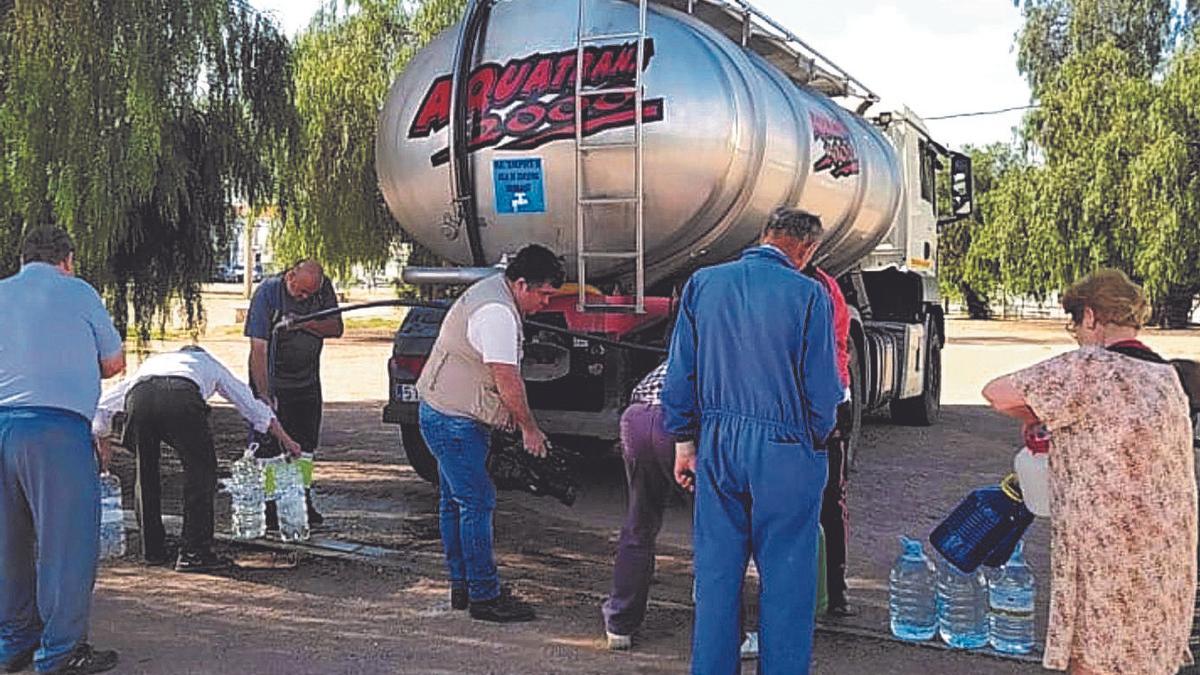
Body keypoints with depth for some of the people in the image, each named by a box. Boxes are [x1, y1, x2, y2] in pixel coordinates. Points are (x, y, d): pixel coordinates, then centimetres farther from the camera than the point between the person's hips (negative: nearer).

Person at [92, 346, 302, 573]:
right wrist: (286, 441, 49)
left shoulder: (152, 361, 44)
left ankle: (153, 550, 26)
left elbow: (103, 404, 43)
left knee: (146, 474, 19)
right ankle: (194, 552, 4)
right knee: (201, 471, 7)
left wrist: (103, 445, 57)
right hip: (182, 397, -3)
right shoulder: (208, 362, 40)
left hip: (139, 396, 3)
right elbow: (251, 404, 42)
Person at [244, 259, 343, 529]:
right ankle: (268, 508, 3)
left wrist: (304, 324, -26)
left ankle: (303, 503, 23)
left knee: (306, 446, 11)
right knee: (270, 448, -5)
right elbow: (258, 348, -24)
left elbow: (337, 328, -7)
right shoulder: (267, 292, -20)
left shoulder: (324, 287, -5)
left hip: (307, 382, 5)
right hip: (272, 382, -5)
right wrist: (263, 393, -30)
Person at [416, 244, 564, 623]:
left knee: (455, 501, 16)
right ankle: (484, 596, 0)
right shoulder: (496, 313, -23)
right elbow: (507, 379, -22)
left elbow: (502, 376, 18)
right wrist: (530, 428, -12)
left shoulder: (491, 291, 11)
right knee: (477, 502, -7)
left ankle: (461, 586, 26)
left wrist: (509, 414, 17)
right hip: (454, 421, -11)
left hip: (446, 415, 11)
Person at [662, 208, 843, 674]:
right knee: (786, 581, 8)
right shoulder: (808, 294, -10)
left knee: (716, 573, 14)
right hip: (785, 453, -4)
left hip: (717, 447, 4)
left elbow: (679, 374, 6)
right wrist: (814, 443, 9)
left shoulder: (702, 284, 3)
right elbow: (823, 390, -8)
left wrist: (685, 442, 14)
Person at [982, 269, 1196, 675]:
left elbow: (995, 393, -13)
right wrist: (1055, 428, 17)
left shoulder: (1089, 369, -16)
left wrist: (1036, 420, 5)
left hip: (1108, 557, -8)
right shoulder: (1167, 377, 8)